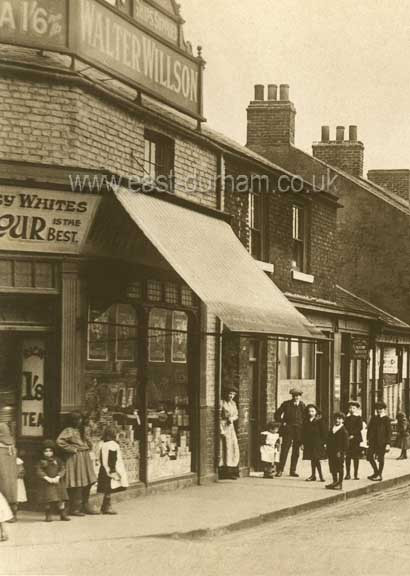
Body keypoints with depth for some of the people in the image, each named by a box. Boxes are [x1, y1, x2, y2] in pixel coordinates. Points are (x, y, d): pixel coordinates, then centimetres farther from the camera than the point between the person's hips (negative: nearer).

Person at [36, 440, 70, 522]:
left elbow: (62, 469, 1)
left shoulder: (57, 460, 7)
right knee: (48, 501, -4)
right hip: (46, 484, -2)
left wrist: (57, 477, -16)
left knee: (60, 500, 2)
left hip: (57, 483, 2)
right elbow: (38, 471, -9)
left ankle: (63, 515, 11)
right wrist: (47, 478, -20)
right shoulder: (41, 462, 1)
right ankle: (48, 515, 8)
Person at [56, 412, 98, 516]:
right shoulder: (69, 431, -9)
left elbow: (88, 443, 35)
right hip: (75, 459, -9)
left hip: (85, 459, 9)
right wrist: (72, 449, -17)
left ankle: (85, 506, 19)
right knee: (77, 485, -8)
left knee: (87, 484, 10)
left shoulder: (81, 431, 19)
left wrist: (88, 447, 14)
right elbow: (60, 441, -22)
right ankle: (75, 508, -3)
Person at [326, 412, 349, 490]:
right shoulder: (331, 429, 13)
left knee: (340, 468, 1)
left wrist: (341, 452, -17)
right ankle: (335, 482, 21)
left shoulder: (343, 430, -8)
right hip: (332, 452, 7)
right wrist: (328, 452, 10)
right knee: (333, 468, 11)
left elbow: (345, 443, -12)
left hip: (339, 453, -7)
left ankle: (340, 483, 7)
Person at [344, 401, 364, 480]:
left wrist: (353, 435, -15)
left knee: (356, 457, -1)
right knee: (348, 457, 0)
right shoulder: (347, 418, 13)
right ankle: (348, 474, 3)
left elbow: (360, 428, -8)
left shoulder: (359, 418, 3)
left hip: (356, 439, -3)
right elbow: (345, 427, 9)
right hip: (347, 439, 3)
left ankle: (356, 474, 4)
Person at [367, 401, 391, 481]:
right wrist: (368, 439, 8)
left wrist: (388, 443, -12)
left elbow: (389, 432, -7)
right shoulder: (373, 418, 10)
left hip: (382, 442, -5)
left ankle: (380, 475, 14)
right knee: (370, 456, 0)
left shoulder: (386, 419, -6)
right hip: (373, 441, 5)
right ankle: (376, 472, 18)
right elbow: (370, 429, 15)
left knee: (381, 458, 3)